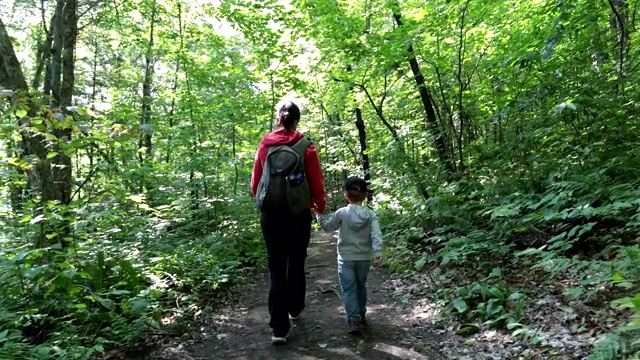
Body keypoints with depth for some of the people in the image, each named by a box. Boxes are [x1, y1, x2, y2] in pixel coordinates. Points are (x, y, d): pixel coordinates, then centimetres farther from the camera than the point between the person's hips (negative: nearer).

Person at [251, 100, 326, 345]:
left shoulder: (265, 145, 1)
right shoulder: (306, 146, -6)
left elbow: (255, 180, 6)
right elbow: (316, 182, -4)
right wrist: (320, 205, 14)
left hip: (270, 213, 1)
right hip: (298, 213, -1)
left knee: (276, 267, 5)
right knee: (296, 263, 19)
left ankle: (279, 328, 1)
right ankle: (295, 309, 37)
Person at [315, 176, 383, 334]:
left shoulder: (341, 213, -10)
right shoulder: (371, 214, -5)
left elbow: (327, 226, 2)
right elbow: (376, 235, -13)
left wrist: (319, 214, 15)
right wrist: (378, 253, -16)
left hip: (346, 259, -3)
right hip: (364, 259, 3)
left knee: (348, 290, 1)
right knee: (361, 286, 22)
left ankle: (353, 320, -6)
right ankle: (361, 314, 36)